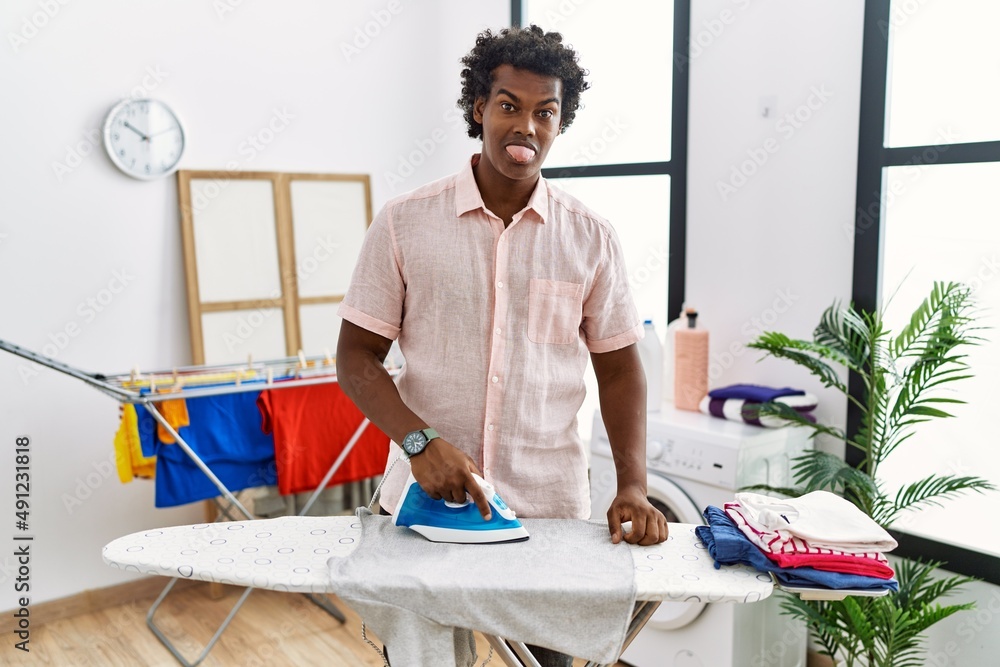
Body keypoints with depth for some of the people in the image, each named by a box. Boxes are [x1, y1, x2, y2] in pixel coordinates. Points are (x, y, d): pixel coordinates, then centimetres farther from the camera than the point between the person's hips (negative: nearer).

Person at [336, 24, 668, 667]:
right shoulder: (405, 222, -3)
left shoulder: (591, 237, 1)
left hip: (551, 505, 1)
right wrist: (420, 440, -17)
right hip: (426, 499, 0)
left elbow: (619, 368, 5)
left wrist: (633, 485, -7)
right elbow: (357, 355, -1)